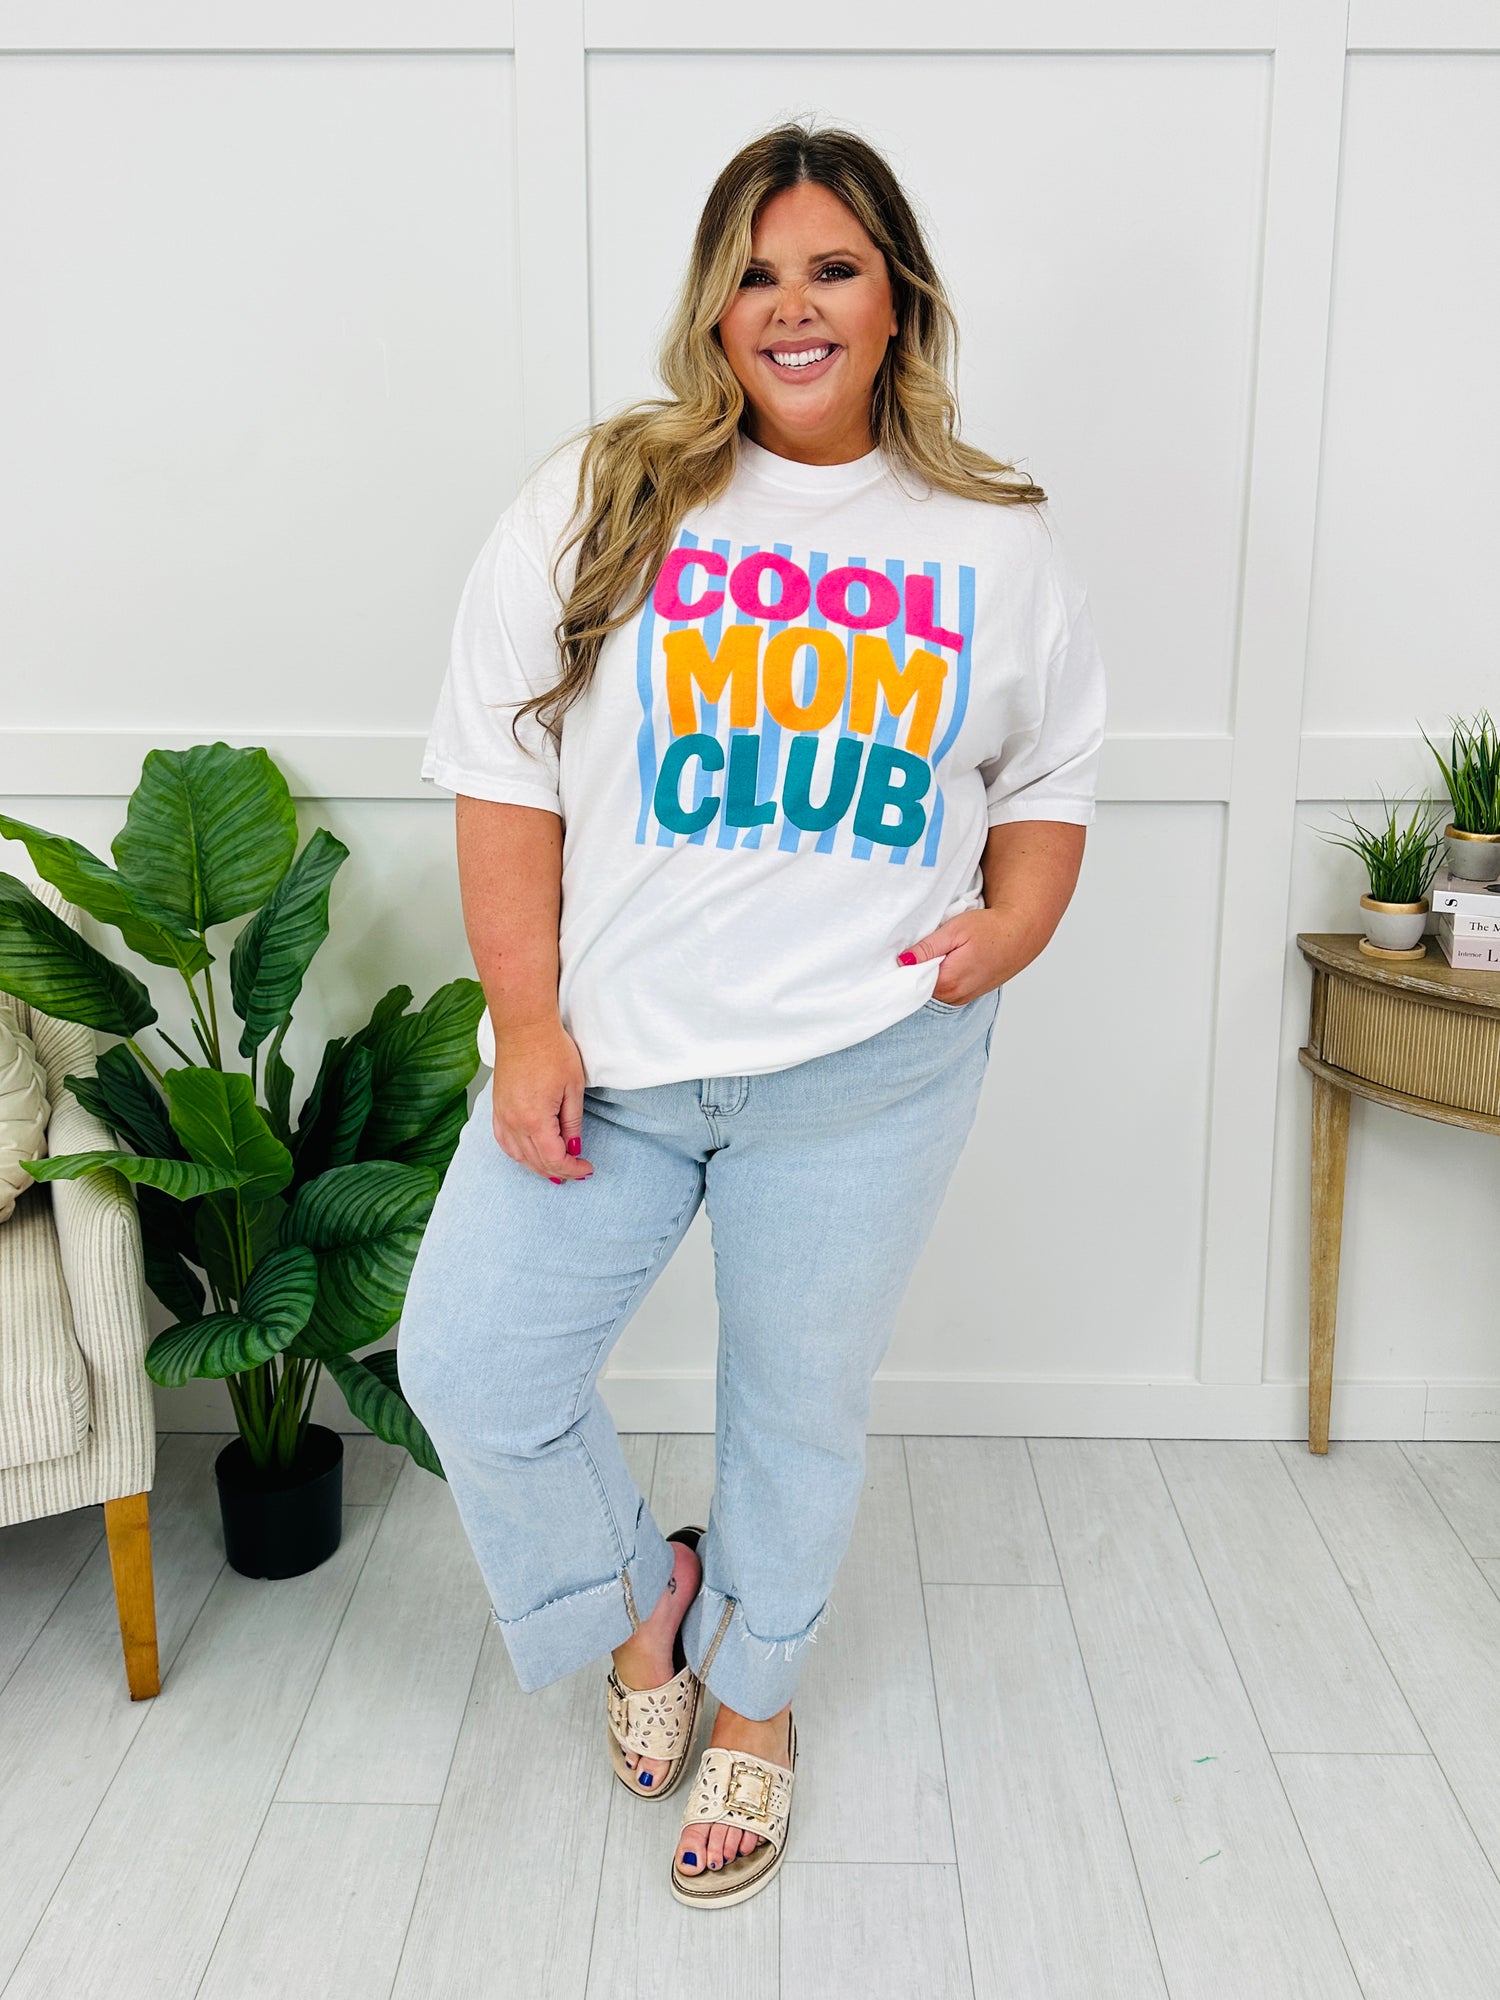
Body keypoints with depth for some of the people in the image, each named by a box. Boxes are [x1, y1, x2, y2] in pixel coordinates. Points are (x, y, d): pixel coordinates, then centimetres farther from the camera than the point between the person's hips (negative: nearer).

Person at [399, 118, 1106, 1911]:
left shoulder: (995, 541, 5)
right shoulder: (596, 501, 0)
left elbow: (1053, 773, 14)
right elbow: (504, 769, -2)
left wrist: (1017, 921, -6)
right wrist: (528, 1022, -9)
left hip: (868, 1069, 0)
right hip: (611, 1050, 1)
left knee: (799, 1409, 14)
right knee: (470, 1370, 1)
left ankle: (752, 1698, 42)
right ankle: (638, 1590, 33)